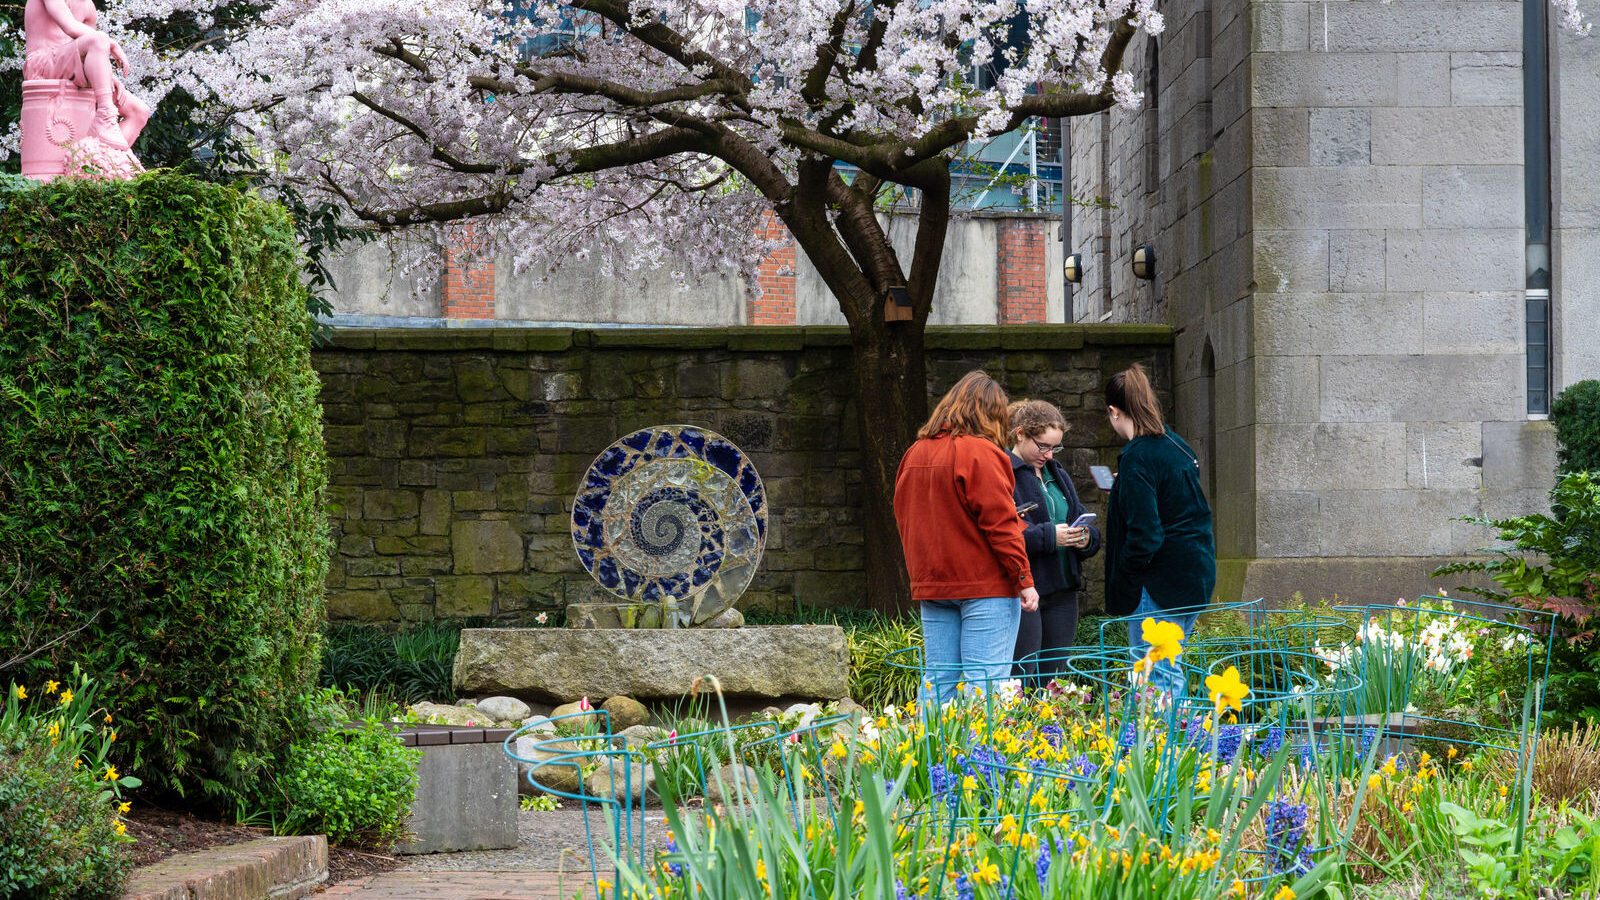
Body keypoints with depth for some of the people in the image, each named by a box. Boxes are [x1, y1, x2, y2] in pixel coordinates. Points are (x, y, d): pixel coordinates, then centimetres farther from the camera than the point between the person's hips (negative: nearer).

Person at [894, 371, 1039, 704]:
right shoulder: (979, 453, -11)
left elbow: (905, 520, 18)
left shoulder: (914, 455, 11)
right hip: (984, 584, -7)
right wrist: (1024, 580, -10)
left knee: (938, 681, 9)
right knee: (984, 682, -7)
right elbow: (1001, 524, -13)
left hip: (929, 585, 7)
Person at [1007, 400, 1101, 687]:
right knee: (1021, 683, -8)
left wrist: (1086, 538, -1)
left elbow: (1082, 520, 23)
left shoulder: (1057, 475, 19)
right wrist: (1048, 536, -22)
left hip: (1062, 591, 8)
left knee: (1052, 681, 10)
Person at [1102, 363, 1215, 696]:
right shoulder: (1175, 444, 11)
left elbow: (1144, 535, -21)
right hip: (1197, 574, 9)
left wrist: (1121, 586, -14)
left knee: (1154, 674, -6)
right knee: (1169, 670, 16)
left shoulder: (1138, 459, -16)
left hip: (1161, 581, -9)